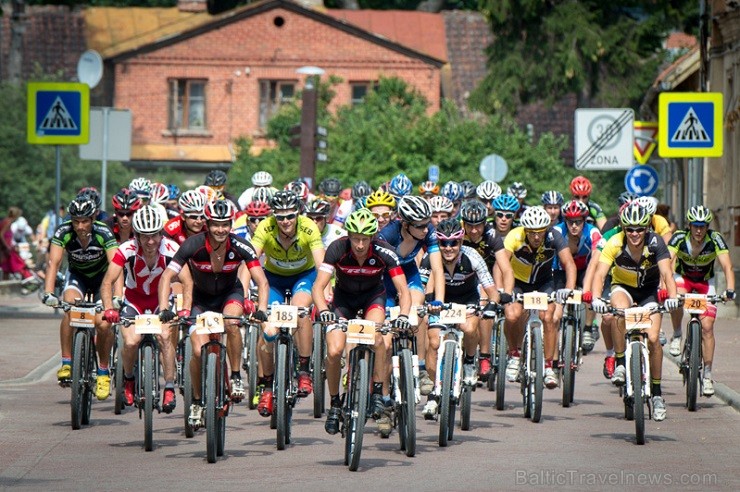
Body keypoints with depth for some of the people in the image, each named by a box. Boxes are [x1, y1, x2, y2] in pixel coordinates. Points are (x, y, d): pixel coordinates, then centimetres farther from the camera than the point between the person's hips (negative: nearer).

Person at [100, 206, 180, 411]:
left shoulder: (171, 249, -25)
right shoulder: (127, 250, -26)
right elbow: (108, 281, -29)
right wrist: (108, 308, -46)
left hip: (162, 300, 0)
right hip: (134, 300, 0)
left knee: (165, 336, -26)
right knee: (131, 342, -21)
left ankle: (169, 389, -15)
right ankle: (128, 380, 10)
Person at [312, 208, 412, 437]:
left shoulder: (384, 252, -27)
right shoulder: (337, 249, -27)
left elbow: (403, 290, -26)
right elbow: (319, 286, -30)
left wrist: (403, 315, -45)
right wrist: (323, 310, -50)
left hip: (373, 296, -1)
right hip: (343, 297, 1)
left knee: (377, 339, -31)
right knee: (334, 351, -18)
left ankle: (378, 397, -17)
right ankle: (334, 405, 4)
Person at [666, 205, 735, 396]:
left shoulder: (715, 239, -25)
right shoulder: (679, 237, -25)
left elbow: (727, 266, -32)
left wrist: (730, 289, -49)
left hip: (705, 282, 0)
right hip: (683, 278, 0)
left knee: (707, 326, -11)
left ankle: (707, 374, -2)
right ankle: (677, 336, -8)